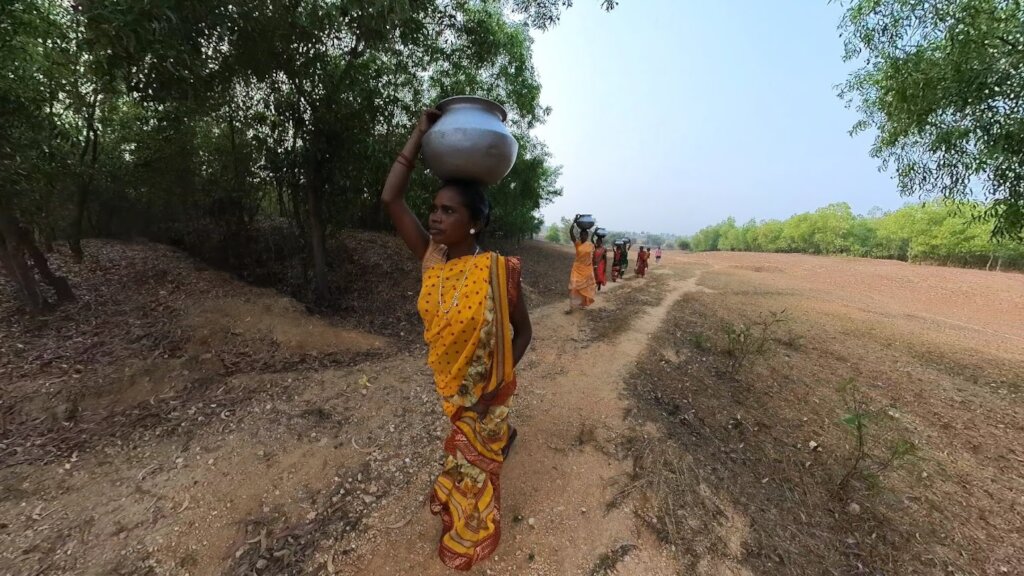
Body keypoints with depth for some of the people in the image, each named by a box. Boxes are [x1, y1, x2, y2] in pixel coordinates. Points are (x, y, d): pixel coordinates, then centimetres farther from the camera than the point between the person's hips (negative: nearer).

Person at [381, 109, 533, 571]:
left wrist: (497, 382, -17)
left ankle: (472, 537, 47)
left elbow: (523, 331, -12)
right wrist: (420, 133, -14)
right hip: (447, 383, 4)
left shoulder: (498, 271, -24)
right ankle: (505, 436, 63)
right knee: (467, 445, 30)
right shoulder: (432, 260, -12)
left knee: (475, 459, 19)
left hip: (482, 389, -4)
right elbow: (390, 198, -16)